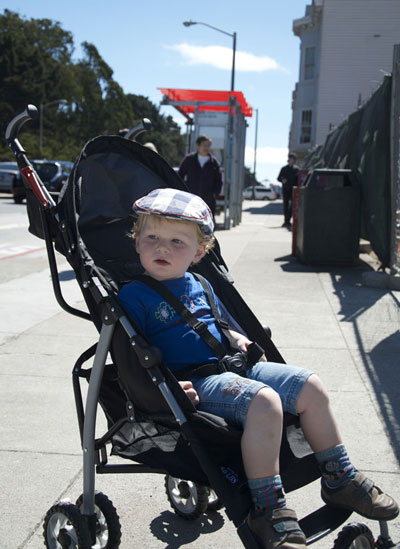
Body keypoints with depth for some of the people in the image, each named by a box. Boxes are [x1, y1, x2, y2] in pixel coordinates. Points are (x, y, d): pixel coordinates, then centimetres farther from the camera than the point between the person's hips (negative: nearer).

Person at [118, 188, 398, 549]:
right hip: (194, 383, -8)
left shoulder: (199, 286, 18)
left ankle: (339, 479, 14)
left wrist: (238, 340, 11)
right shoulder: (133, 296, -5)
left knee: (311, 387, 0)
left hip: (231, 366, 8)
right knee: (264, 401, -33)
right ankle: (267, 507, -22)